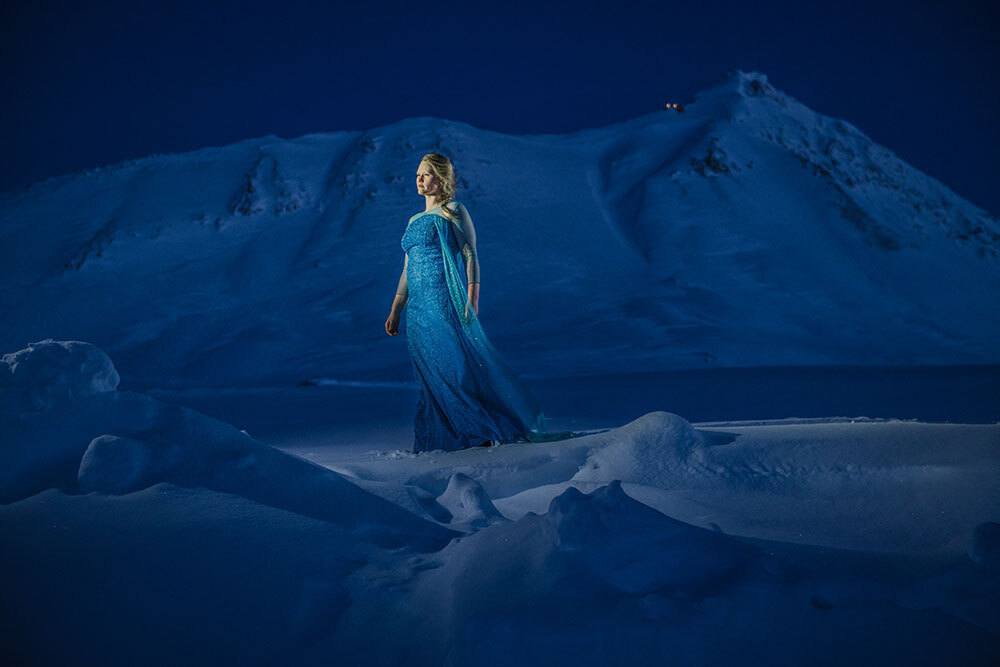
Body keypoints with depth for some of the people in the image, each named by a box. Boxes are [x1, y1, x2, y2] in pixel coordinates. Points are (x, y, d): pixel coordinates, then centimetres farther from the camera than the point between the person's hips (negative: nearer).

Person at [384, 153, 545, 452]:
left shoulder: (454, 212, 1)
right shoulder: (414, 222, 20)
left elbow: (470, 256, -7)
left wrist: (472, 297, -19)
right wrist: (395, 311, 17)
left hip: (447, 302, -7)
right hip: (418, 308, 7)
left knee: (461, 365, -9)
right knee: (430, 375, 4)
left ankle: (487, 430, -1)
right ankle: (441, 439, 8)